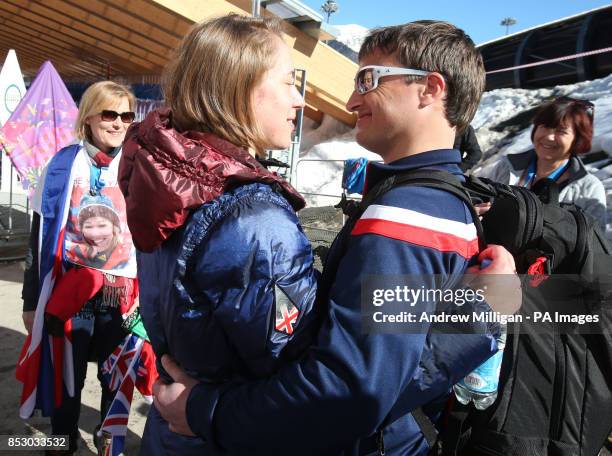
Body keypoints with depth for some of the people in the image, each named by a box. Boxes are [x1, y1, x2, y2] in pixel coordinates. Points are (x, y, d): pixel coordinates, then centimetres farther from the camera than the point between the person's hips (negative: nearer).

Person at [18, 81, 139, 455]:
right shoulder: (64, 165, -3)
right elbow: (40, 237, 1)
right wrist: (32, 300, 2)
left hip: (123, 294, 0)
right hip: (69, 292, 0)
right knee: (67, 378, 16)